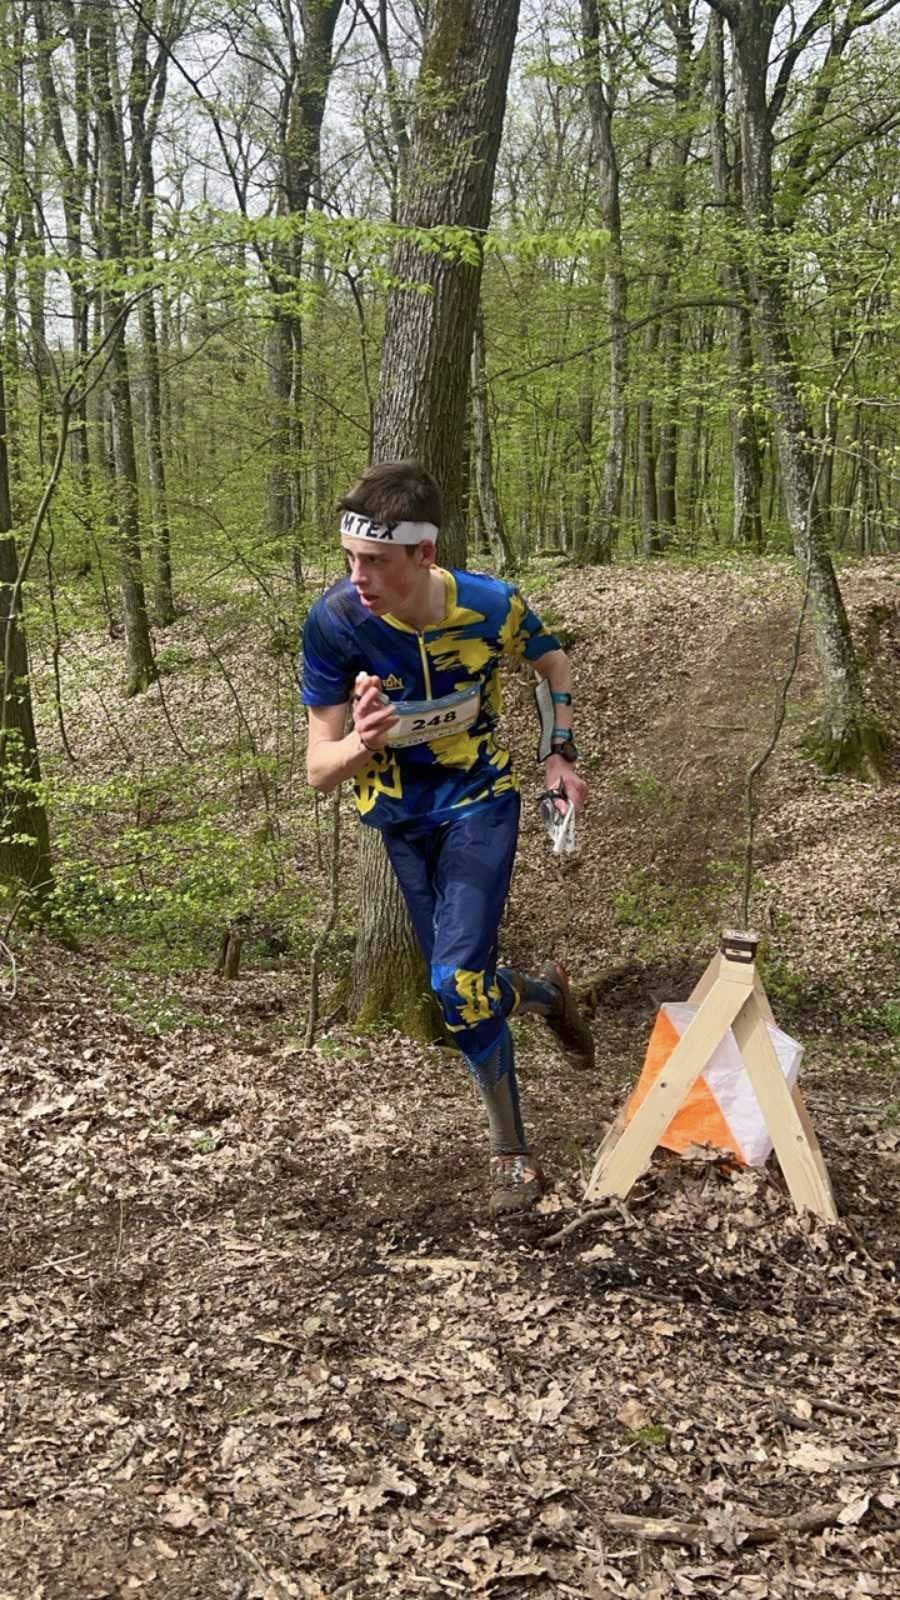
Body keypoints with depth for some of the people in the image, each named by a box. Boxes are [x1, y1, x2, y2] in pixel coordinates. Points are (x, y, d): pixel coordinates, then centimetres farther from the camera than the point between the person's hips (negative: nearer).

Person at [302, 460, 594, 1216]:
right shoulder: (335, 621, -26)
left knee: (458, 980, -16)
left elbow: (555, 663, 3)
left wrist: (561, 754, -4)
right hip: (397, 814, 2)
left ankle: (511, 1152, 4)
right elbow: (321, 772, -21)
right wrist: (362, 742, -43)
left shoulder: (494, 606, -23)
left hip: (479, 798, -2)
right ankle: (545, 990, 46)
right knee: (462, 983, 12)